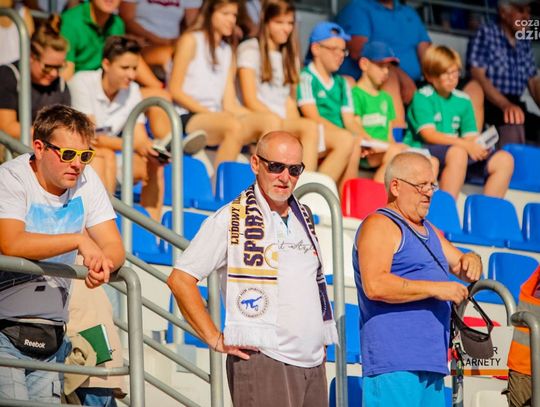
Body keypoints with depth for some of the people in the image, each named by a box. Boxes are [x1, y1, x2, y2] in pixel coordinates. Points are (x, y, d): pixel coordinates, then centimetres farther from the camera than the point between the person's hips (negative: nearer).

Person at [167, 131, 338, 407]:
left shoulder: (303, 217, 17)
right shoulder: (231, 220, -4)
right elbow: (180, 279, -6)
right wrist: (217, 340, -8)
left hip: (313, 363, 7)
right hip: (261, 361, -7)